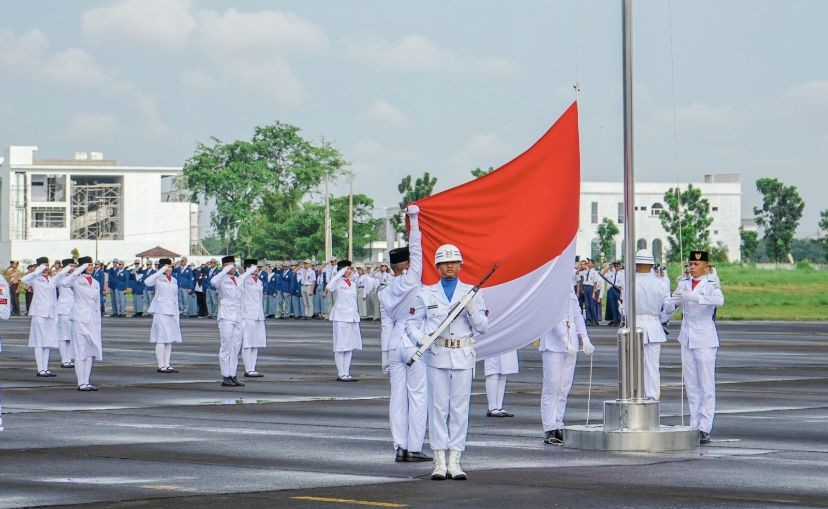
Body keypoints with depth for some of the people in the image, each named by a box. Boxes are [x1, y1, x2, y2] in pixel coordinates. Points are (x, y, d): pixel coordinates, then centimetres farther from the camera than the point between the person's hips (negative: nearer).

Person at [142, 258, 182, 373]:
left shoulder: (174, 280, 15)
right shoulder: (158, 279, -4)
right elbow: (147, 282, -26)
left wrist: (177, 315, 16)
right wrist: (161, 271, -23)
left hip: (172, 311, 7)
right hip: (161, 311, -7)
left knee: (170, 339, 7)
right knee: (162, 339, -9)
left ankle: (167, 365, 10)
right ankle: (161, 366, -8)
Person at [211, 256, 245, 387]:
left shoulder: (237, 280, 16)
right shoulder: (222, 280, -5)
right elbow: (213, 282, -31)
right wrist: (226, 271, -23)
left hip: (237, 318, 7)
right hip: (226, 317, -7)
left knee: (236, 348, 7)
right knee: (226, 348, -6)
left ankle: (232, 376, 11)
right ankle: (225, 377, -5)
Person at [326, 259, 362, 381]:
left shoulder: (353, 284, 14)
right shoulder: (338, 282, -7)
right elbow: (329, 287, -30)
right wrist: (341, 273, -24)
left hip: (352, 317, 7)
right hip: (340, 317, -7)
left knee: (350, 347, 8)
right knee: (340, 347, -4)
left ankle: (346, 374, 12)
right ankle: (341, 374, -1)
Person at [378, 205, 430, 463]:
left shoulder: (384, 294, 8)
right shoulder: (411, 280, -6)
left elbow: (386, 327, 10)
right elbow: (416, 249, -1)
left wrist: (385, 357, 13)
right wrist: (413, 220, 8)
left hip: (395, 343, 5)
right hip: (416, 343, -5)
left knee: (398, 396, 6)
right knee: (418, 395, -2)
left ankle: (400, 447, 5)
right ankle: (414, 448, -5)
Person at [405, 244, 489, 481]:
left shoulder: (472, 293, 7)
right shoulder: (426, 294, 7)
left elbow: (483, 328, 5)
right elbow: (411, 323, 9)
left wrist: (472, 310, -13)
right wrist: (420, 339, -11)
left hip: (463, 356, 1)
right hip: (436, 355, 0)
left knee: (460, 408, 1)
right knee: (438, 407, -1)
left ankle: (455, 461, 5)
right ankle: (439, 462, 2)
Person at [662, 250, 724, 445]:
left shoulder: (711, 284, -7)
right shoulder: (683, 284, 10)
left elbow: (719, 300, -27)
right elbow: (670, 307, 10)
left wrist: (694, 297, -36)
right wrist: (659, 319, -9)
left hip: (705, 340, -6)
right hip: (687, 339, 6)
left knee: (707, 386, -6)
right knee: (691, 386, 8)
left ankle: (705, 429, -6)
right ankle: (694, 426, 12)